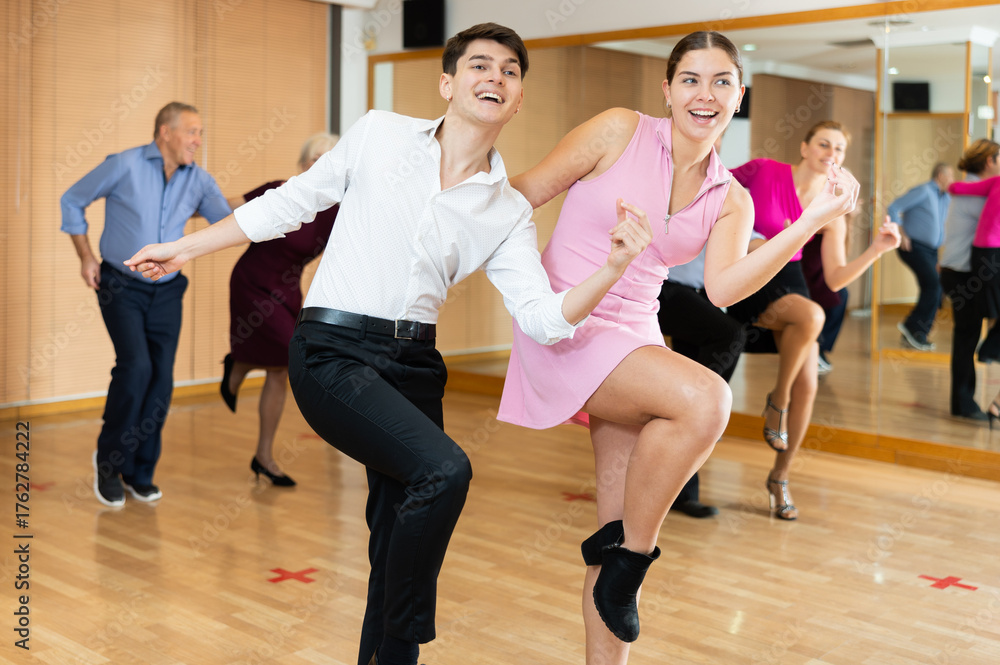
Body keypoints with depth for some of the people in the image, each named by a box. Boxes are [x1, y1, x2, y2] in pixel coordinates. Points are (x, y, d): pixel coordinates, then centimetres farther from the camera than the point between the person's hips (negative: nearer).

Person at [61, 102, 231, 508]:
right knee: (136, 366, -19)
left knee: (162, 379, -2)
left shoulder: (198, 180, -1)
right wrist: (86, 257, -3)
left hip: (166, 291, 4)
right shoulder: (124, 166, -12)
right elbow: (72, 201, 0)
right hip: (120, 287, -4)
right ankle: (109, 460, 2)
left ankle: (141, 473, 13)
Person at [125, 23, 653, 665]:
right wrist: (185, 249, 14)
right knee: (445, 469, -24)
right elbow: (291, 203, 10)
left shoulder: (509, 212, 6)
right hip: (332, 351, -4)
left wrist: (614, 268, -19)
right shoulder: (380, 134, 2)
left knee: (403, 532, 6)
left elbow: (544, 318, -3)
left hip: (414, 364, 4)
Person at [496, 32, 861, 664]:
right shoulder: (621, 131, -2)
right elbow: (524, 193, -1)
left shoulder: (730, 201, 10)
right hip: (564, 327, -5)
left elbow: (723, 287, -7)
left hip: (635, 339, 6)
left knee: (627, 531, 3)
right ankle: (629, 552, -9)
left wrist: (814, 220, -13)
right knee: (705, 398, -29)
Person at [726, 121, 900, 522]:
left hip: (790, 279, 5)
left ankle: (780, 478, 12)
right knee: (811, 315, -35)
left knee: (807, 386, -7)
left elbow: (835, 279, 1)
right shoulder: (764, 172, -8)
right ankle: (777, 399, -10)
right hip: (750, 281, -4)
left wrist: (876, 250, -12)